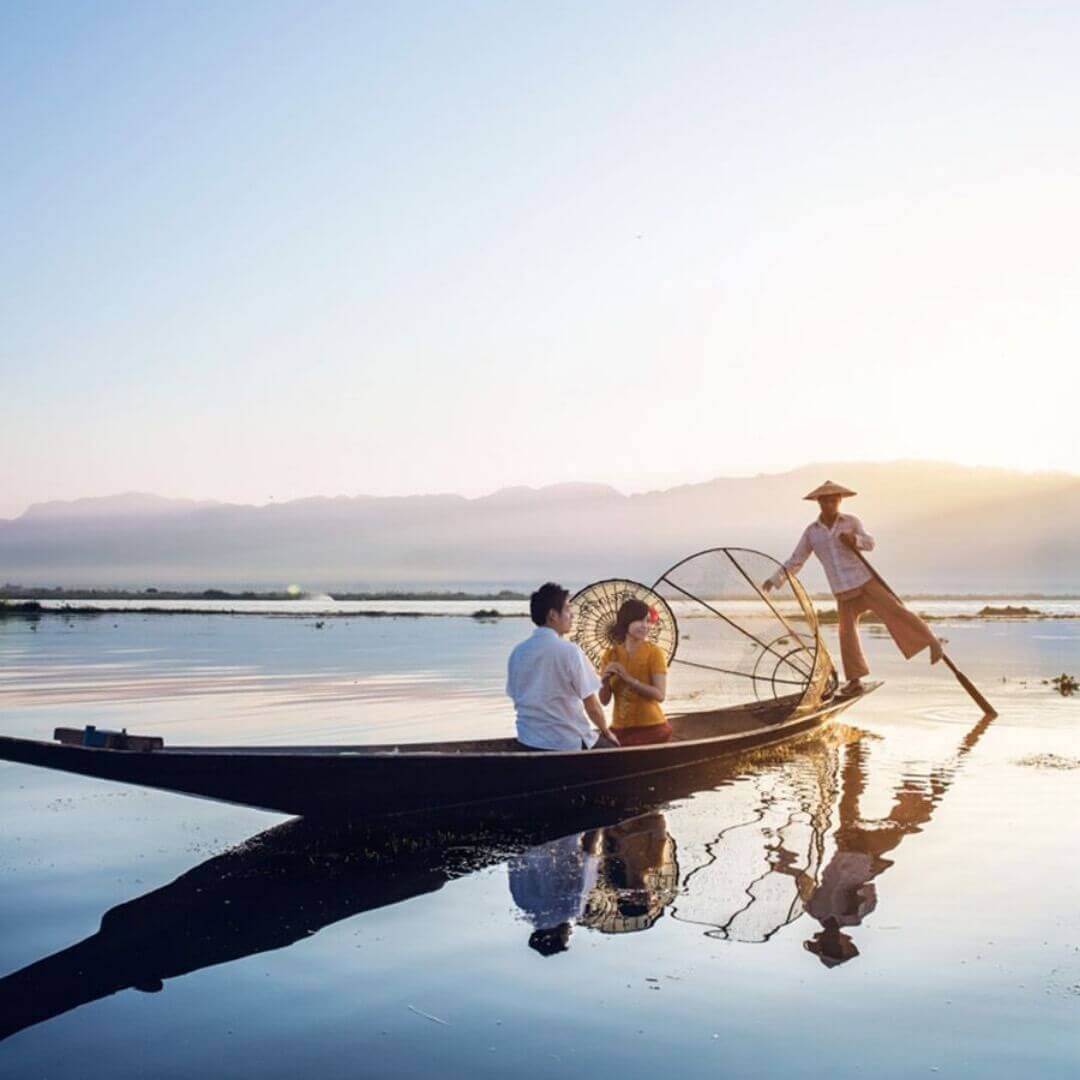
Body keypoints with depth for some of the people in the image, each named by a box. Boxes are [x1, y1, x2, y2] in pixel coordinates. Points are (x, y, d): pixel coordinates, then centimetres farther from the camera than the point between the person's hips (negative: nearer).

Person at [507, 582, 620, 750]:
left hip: (528, 741, 6)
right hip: (567, 742, -6)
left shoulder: (518, 652, 2)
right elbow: (591, 705, -10)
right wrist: (606, 732, 7)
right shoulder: (569, 651, -14)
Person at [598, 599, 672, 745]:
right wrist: (605, 680, -16)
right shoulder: (611, 655, 4)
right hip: (620, 729, 3)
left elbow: (659, 695, -16)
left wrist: (628, 678, -23)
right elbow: (604, 700, 5)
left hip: (651, 729, -3)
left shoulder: (654, 652, -7)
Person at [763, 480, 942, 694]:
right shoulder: (811, 531, 6)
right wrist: (775, 580, 2)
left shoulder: (851, 521, 2)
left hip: (866, 580, -2)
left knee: (895, 612, -14)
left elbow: (870, 543, -8)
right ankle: (855, 679, 8)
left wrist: (855, 539, -30)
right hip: (843, 591, 2)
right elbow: (795, 561, 10)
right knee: (847, 634, -3)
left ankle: (931, 641, -3)